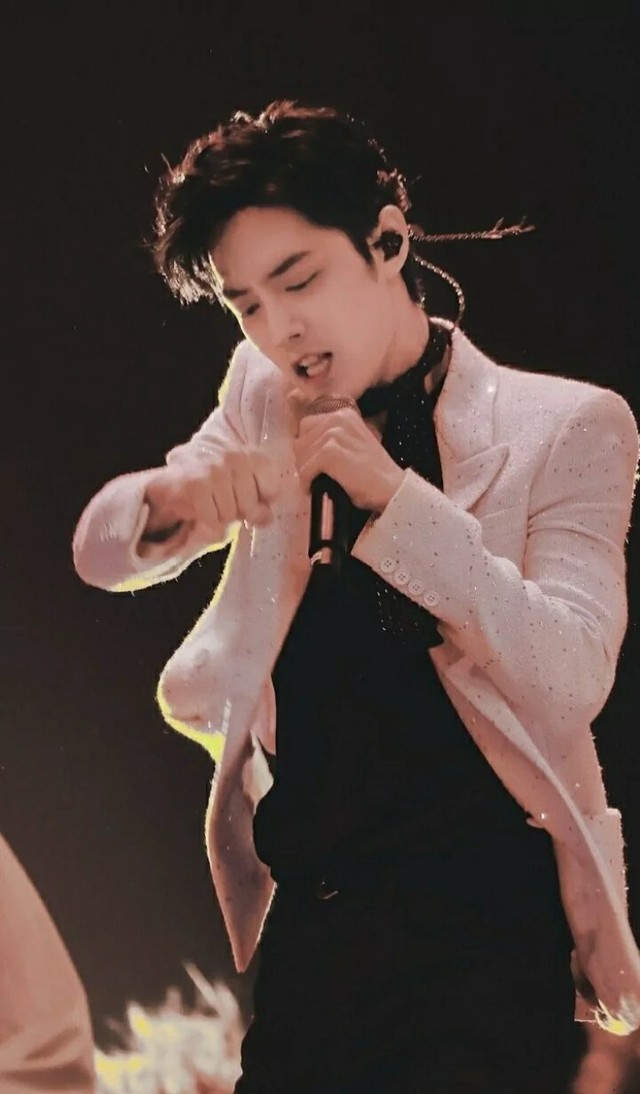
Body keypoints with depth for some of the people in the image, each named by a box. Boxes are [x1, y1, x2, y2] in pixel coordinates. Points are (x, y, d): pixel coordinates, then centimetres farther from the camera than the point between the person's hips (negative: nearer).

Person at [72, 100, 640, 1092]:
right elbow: (103, 556, 8)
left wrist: (396, 497, -20)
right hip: (305, 933, 5)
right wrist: (172, 498, -16)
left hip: (480, 944, -4)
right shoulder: (266, 406, 12)